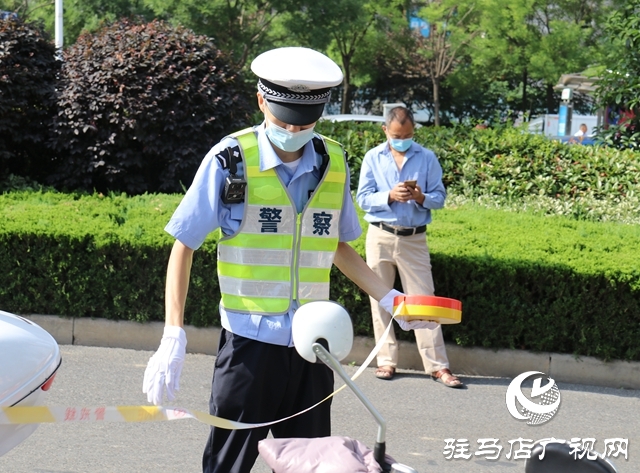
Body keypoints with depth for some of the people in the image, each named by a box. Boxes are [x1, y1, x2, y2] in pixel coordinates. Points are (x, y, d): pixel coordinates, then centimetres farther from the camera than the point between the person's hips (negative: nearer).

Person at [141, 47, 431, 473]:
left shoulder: (333, 163, 4)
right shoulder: (231, 160, -8)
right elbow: (184, 246, -3)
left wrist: (389, 298, 8)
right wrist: (173, 337, -10)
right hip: (250, 342, -4)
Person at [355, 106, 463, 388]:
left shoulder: (427, 158, 3)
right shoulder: (373, 158, 3)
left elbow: (440, 197, 2)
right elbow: (363, 198, -2)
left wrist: (421, 198, -18)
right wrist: (390, 196, -19)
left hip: (415, 239, -1)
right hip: (381, 236, 1)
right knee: (380, 300, 4)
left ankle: (438, 365, -3)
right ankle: (387, 360, 13)